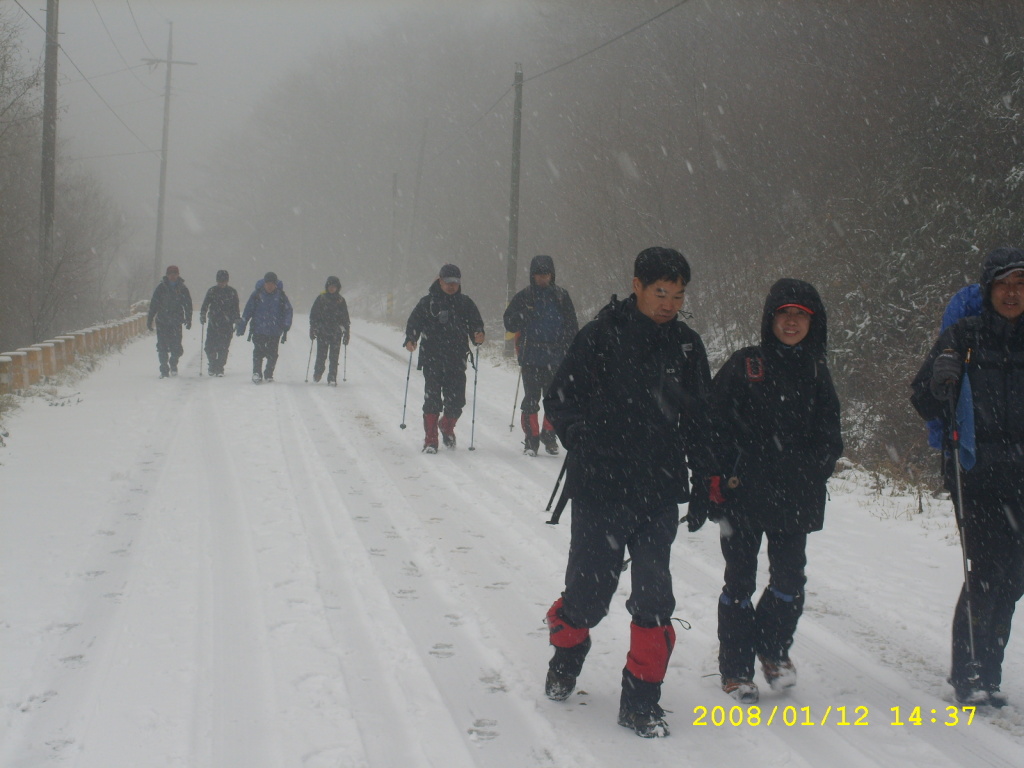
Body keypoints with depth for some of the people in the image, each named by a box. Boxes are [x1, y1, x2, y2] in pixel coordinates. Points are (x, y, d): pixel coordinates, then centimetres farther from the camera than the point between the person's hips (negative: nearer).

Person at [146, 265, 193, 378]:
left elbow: (188, 305, 9)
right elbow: (153, 304, 4)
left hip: (176, 322, 0)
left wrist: (189, 320, 2)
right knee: (162, 347, -5)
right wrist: (149, 320, 0)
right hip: (162, 322, 0)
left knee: (176, 347, -3)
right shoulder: (161, 288, 2)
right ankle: (164, 370, 3)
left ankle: (173, 364, 24)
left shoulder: (182, 289, 5)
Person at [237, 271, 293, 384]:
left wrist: (285, 329, -1)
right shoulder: (257, 294, 0)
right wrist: (242, 325, 2)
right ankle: (257, 373, -1)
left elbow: (288, 311, 6)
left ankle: (269, 375, 14)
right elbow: (248, 309, 5)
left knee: (272, 354, 1)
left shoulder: (280, 296, 1)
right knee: (258, 352, -8)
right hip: (259, 330, -1)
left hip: (275, 332, 1)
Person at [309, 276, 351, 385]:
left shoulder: (341, 300, 8)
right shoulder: (321, 299, 6)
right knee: (321, 355, -3)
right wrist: (312, 330, -1)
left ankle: (332, 378, -4)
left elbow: (345, 318, 12)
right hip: (322, 332, 0)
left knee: (334, 356, -6)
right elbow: (313, 314, 7)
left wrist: (346, 333, 9)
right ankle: (317, 374, 18)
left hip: (336, 333, 1)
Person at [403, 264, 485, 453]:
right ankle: (430, 440, 2)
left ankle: (447, 427, 32)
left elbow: (476, 324, 12)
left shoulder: (465, 303, 10)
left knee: (456, 401, 2)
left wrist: (478, 336, -10)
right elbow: (413, 323, 4)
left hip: (457, 361, 2)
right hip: (432, 361, -2)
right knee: (432, 400, -5)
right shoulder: (427, 303, 5)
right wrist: (410, 340, -14)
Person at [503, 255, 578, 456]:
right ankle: (531, 439, 5)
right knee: (531, 398, -2)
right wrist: (522, 316, -14)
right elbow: (510, 324, 6)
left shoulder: (561, 296, 9)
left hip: (556, 356, 1)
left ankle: (549, 435, 16)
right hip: (531, 357, -1)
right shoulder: (524, 297, 6)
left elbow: (572, 326, 12)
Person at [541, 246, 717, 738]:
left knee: (654, 599, 1)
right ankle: (566, 659, 36)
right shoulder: (600, 338, -7)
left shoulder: (687, 345, 7)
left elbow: (699, 414, 16)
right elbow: (561, 400, -2)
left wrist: (706, 474, 10)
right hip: (600, 493, -3)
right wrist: (588, 448, -10)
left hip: (660, 495, 3)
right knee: (589, 592, 4)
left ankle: (641, 701, 14)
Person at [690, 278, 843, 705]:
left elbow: (828, 438, 16)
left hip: (795, 498, 3)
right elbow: (714, 425, -3)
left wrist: (814, 471, 1)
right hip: (743, 493, -3)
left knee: (790, 579, 5)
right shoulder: (743, 366, -1)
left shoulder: (816, 374, 10)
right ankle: (736, 668, 15)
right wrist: (712, 480, -9)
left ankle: (773, 647, 30)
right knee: (740, 581, 4)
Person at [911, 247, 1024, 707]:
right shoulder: (964, 338, -1)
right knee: (986, 572, -10)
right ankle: (967, 673, 2)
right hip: (976, 477, -3)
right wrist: (940, 382, -21)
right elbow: (925, 405, -1)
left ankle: (987, 671, 15)